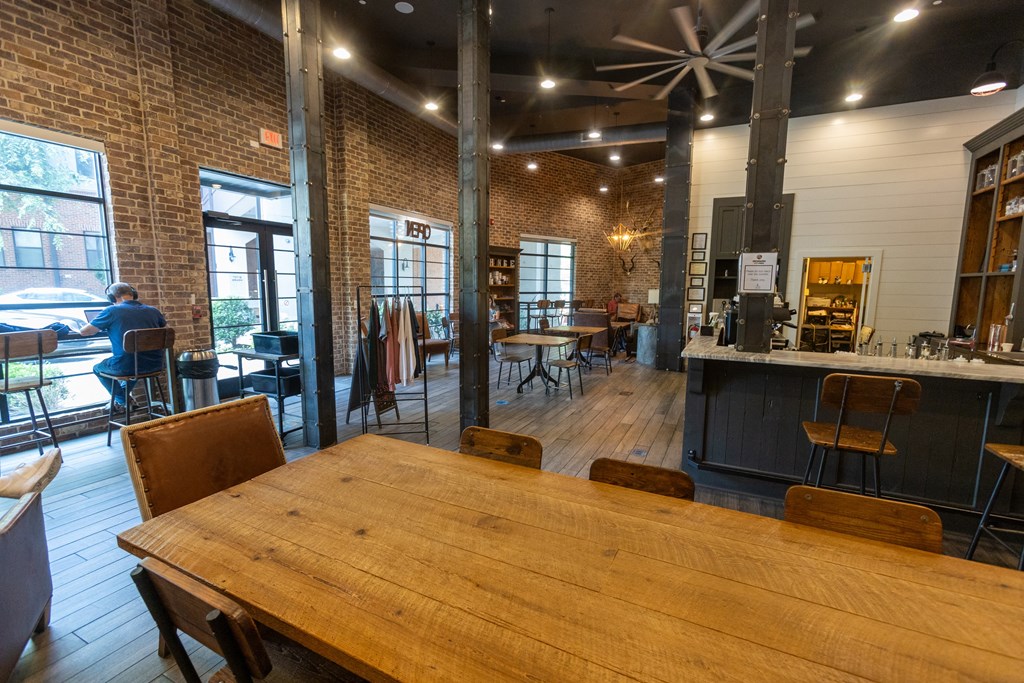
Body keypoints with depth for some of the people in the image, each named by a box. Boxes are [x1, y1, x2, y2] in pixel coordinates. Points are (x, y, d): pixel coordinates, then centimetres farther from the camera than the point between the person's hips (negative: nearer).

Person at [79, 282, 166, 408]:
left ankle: (123, 401, 24)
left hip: (127, 367, -4)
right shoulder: (153, 311, 4)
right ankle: (125, 392, 45)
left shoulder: (111, 311, -7)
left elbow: (83, 332, 1)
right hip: (154, 365, 4)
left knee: (97, 368, 29)